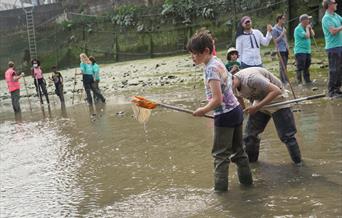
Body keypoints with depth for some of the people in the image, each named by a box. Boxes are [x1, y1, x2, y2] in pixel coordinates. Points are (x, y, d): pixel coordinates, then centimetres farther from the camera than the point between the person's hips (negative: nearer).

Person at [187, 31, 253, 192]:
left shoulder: (211, 68, -20)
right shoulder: (217, 62, 8)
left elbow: (217, 99, -25)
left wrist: (203, 111, -10)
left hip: (225, 115, -9)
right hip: (236, 110, 9)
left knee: (220, 154, 2)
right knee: (237, 150, 20)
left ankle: (220, 187, 8)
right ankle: (246, 179, 31)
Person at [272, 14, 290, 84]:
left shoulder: (283, 28, 15)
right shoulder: (275, 29, -9)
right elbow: (276, 40, -13)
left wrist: (287, 46, 17)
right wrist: (282, 34, -18)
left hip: (285, 49, 8)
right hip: (280, 50, -8)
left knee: (285, 65, 11)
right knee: (282, 66, -7)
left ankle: (285, 79, 16)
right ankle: (283, 80, -3)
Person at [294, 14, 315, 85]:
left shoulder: (306, 28, 13)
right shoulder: (298, 29, -13)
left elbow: (312, 35, 13)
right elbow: (306, 36, -22)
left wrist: (310, 28, 3)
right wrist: (307, 28, -8)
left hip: (307, 51, 9)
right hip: (300, 51, -9)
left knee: (306, 67, 14)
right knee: (300, 67, -9)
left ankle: (307, 80, 21)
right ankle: (299, 82, -7)